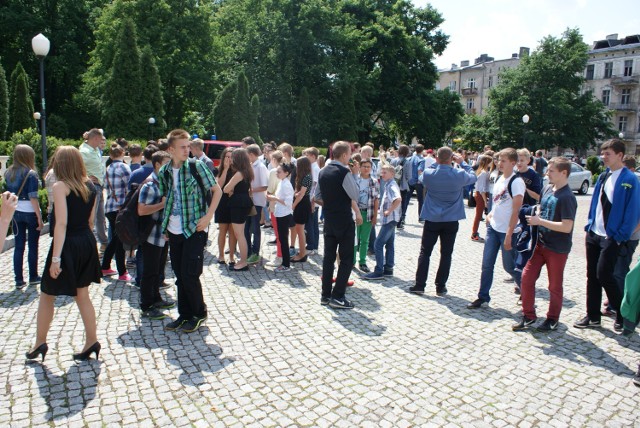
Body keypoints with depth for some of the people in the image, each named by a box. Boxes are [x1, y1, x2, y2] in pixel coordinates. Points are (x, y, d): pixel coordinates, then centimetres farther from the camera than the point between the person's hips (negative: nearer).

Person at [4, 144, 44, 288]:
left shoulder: (8, 173, 5)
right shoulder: (31, 174, -12)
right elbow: (33, 198, -16)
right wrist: (39, 218, -13)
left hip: (15, 212, 5)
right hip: (30, 212, -5)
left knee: (18, 247, 8)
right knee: (33, 246, 8)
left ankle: (19, 280, 10)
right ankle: (33, 277, 18)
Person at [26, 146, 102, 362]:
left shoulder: (60, 186, -13)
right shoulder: (90, 186, 6)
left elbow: (61, 223, -20)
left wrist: (56, 258, -20)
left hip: (67, 245, -6)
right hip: (87, 244, 6)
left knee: (46, 296, 13)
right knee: (82, 295, 14)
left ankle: (40, 343, 23)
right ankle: (91, 341, 15)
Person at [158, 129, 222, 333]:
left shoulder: (196, 166, -8)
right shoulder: (164, 172, 6)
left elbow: (217, 190, -4)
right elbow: (165, 199, 17)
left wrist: (208, 217, -12)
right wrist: (165, 225, 9)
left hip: (194, 230, -5)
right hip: (174, 232, 5)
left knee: (190, 274, -4)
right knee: (179, 275, 12)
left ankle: (199, 313, 16)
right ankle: (184, 314, 26)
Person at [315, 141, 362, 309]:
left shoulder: (323, 172, 8)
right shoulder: (344, 172, -16)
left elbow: (317, 197, 12)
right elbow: (355, 196, -13)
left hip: (328, 219, 7)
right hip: (344, 220, -7)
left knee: (328, 256, 12)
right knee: (346, 259, 1)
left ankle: (325, 295, 17)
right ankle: (338, 297, 0)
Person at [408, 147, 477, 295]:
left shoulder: (428, 174, -10)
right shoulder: (459, 175, -11)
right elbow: (473, 177, 10)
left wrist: (437, 163, 9)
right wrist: (462, 162, 13)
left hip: (432, 220, 0)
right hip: (451, 221, 0)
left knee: (425, 253, 9)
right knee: (446, 254, 9)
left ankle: (419, 285, 9)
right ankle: (440, 287, 15)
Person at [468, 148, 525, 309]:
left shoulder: (516, 182, -14)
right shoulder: (500, 179, 10)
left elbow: (516, 211, -17)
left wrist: (509, 235, -19)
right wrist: (490, 215, 6)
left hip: (507, 231, -7)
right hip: (493, 228, 7)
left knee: (509, 266, 5)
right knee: (487, 264, 6)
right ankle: (483, 297, 16)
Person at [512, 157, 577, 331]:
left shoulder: (567, 197, -19)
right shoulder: (547, 189, 4)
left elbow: (567, 227, -25)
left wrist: (540, 221, -20)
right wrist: (535, 216, 0)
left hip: (557, 249, -7)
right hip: (540, 243, 7)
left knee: (554, 286, 9)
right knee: (527, 277, 5)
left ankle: (552, 319, 27)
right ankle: (528, 315, 19)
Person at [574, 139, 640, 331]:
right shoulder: (603, 176, 10)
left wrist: (621, 237, -14)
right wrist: (589, 224, 10)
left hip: (612, 237, -7)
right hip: (594, 234, 7)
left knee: (603, 275, -8)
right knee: (592, 275, 10)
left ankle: (622, 314, 15)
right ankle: (593, 316, 20)